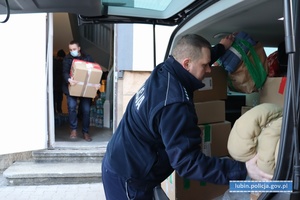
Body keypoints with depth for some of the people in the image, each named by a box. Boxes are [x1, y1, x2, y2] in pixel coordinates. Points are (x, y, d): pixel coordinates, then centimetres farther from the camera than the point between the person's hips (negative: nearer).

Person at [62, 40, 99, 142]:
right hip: (72, 88, -1)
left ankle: (85, 132, 13)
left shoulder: (88, 58, 6)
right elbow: (65, 72, -10)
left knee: (86, 109, -1)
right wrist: (69, 79, -33)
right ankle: (73, 130, -1)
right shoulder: (67, 59, 3)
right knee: (72, 106, -17)